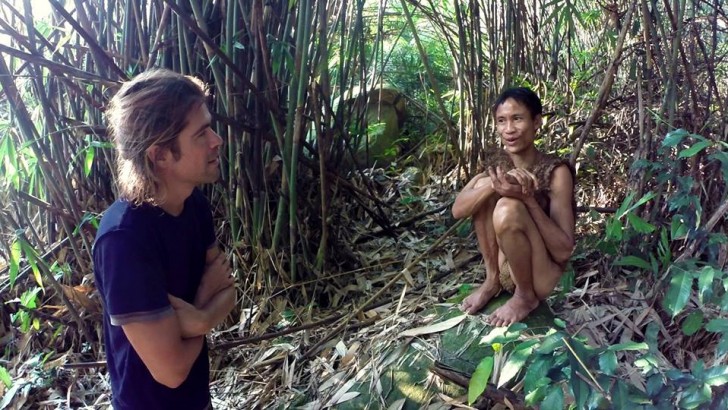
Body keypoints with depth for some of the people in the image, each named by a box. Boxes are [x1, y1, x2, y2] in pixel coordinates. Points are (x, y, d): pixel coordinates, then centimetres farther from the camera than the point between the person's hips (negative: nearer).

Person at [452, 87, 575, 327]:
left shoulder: (556, 172, -17)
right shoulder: (498, 162, 0)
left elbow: (564, 251, -22)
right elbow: (458, 210, -13)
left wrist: (528, 198, -33)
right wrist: (493, 185, -31)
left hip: (543, 276, -6)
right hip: (506, 267, 6)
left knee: (508, 208, -31)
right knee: (483, 184, -12)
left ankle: (526, 296, -9)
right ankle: (492, 280, -1)